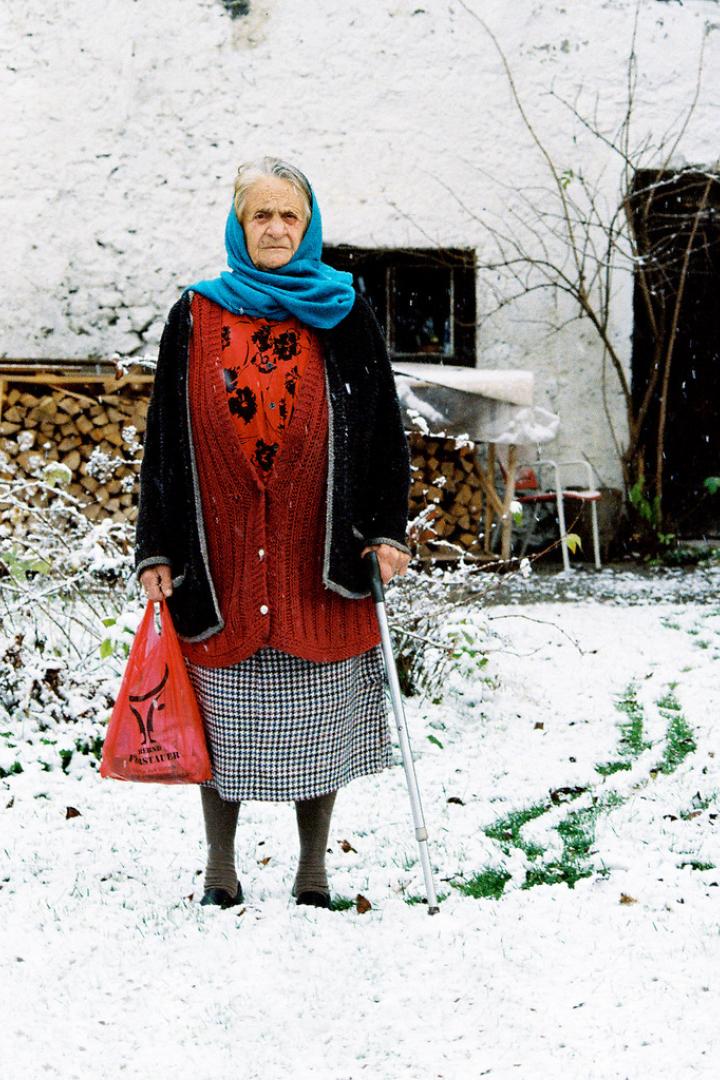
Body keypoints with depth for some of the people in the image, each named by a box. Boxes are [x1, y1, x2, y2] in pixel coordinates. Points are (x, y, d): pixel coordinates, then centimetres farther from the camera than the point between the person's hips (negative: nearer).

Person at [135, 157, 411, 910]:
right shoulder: (196, 317, 5)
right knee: (221, 715, 4)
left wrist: (383, 531, -5)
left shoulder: (342, 315, 5)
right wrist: (158, 552, 0)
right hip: (220, 554, 0)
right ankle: (220, 871, 17)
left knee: (317, 716, 5)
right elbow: (166, 437, 6)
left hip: (319, 556, 0)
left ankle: (313, 869, 18)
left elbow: (380, 425, 5)